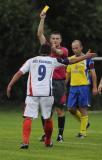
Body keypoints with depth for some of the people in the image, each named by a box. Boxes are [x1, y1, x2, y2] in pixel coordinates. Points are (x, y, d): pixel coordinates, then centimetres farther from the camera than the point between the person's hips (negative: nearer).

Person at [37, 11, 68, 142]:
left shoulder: (64, 50, 2)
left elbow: (59, 52, -22)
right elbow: (40, 34, 3)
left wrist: (55, 49, -44)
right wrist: (42, 19, -4)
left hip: (59, 83, -2)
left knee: (60, 110, -2)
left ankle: (60, 134, 5)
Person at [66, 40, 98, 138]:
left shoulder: (87, 59, -3)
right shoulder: (70, 59, 11)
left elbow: (93, 74, -2)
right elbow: (68, 74, 18)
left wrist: (94, 87, -7)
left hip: (84, 86, -5)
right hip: (73, 86, 5)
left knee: (83, 108, -2)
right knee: (71, 108, 2)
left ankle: (83, 131, 6)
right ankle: (85, 123, 24)